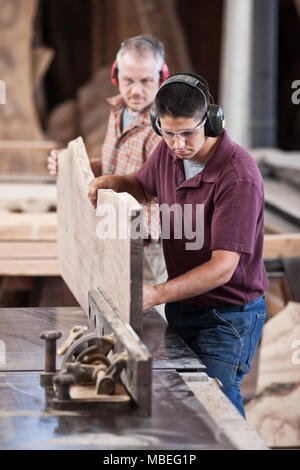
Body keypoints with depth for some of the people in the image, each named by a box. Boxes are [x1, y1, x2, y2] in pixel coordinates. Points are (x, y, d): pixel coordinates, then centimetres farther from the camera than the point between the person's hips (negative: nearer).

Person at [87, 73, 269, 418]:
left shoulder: (239, 176, -24)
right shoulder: (169, 151, 0)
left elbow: (222, 268, -27)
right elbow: (143, 185, 25)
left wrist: (157, 295, -38)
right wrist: (113, 182, 1)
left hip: (226, 315, -7)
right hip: (181, 307, 7)